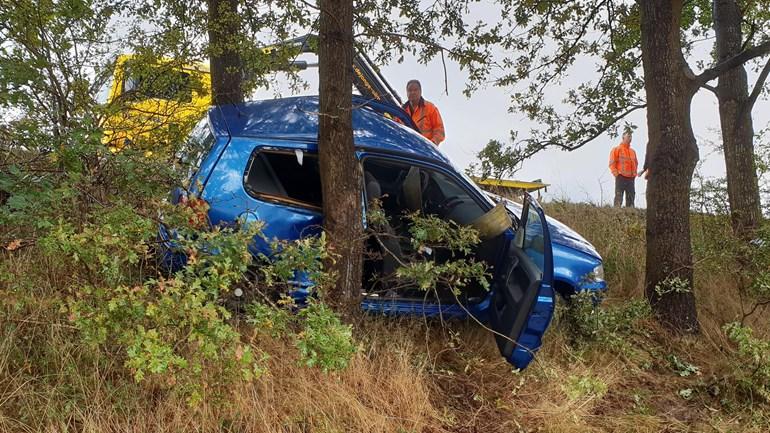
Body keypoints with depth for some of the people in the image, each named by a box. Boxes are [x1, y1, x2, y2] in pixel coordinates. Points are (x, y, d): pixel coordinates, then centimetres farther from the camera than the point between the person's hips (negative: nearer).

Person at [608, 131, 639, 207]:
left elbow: (636, 163, 27)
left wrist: (634, 174, 15)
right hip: (621, 177, -6)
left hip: (631, 178, 6)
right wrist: (616, 173, -12)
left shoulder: (632, 151, 19)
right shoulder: (616, 149, 1)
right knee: (619, 198, -11)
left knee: (631, 198, 5)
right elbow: (612, 163, -4)